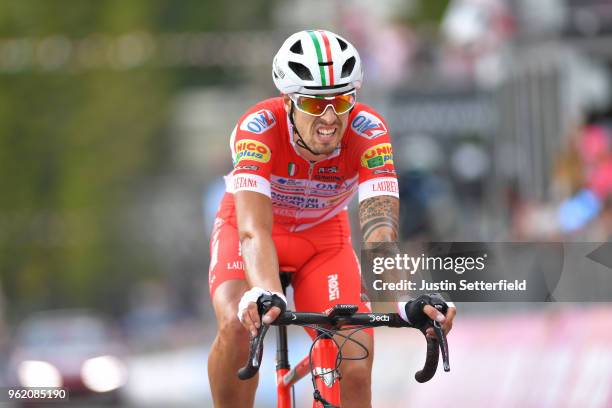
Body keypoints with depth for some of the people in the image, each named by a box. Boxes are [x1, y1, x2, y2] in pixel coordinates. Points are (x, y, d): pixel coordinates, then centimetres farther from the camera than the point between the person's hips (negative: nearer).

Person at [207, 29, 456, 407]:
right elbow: (254, 230, -46)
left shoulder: (368, 131, -29)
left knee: (356, 367, -16)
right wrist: (265, 294, -66)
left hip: (323, 236, 2)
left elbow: (380, 226, -38)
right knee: (238, 327, -31)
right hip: (247, 230, -2)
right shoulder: (259, 128, -35)